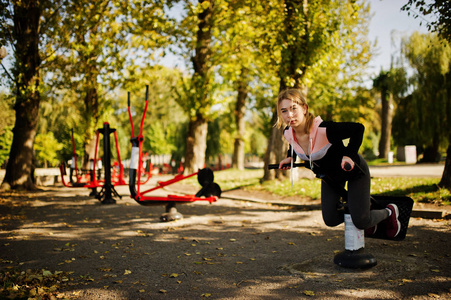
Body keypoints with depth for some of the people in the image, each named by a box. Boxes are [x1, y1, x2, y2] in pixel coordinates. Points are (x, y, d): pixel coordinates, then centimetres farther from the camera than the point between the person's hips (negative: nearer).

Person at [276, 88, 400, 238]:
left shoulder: (324, 129, -38)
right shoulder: (288, 133, -18)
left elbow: (358, 129, -26)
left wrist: (349, 155, -31)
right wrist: (290, 157, -5)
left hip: (353, 171, -6)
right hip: (329, 176, 6)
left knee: (360, 221, -9)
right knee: (331, 220, 2)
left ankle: (389, 212, 24)